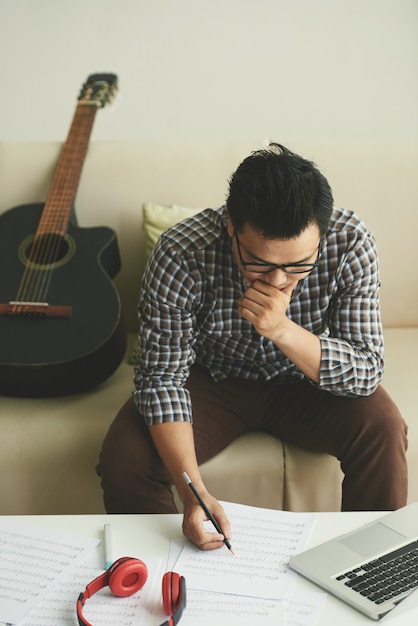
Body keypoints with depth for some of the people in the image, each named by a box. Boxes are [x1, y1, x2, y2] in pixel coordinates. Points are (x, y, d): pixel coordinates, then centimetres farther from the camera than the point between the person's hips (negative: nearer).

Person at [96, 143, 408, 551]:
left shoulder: (350, 243, -25)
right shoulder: (181, 255, -29)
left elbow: (366, 374, -22)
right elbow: (161, 378, -23)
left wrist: (283, 330, -40)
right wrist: (193, 492, -36)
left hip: (304, 383, 1)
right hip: (211, 379, 0)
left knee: (383, 429, -26)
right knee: (123, 462, -23)